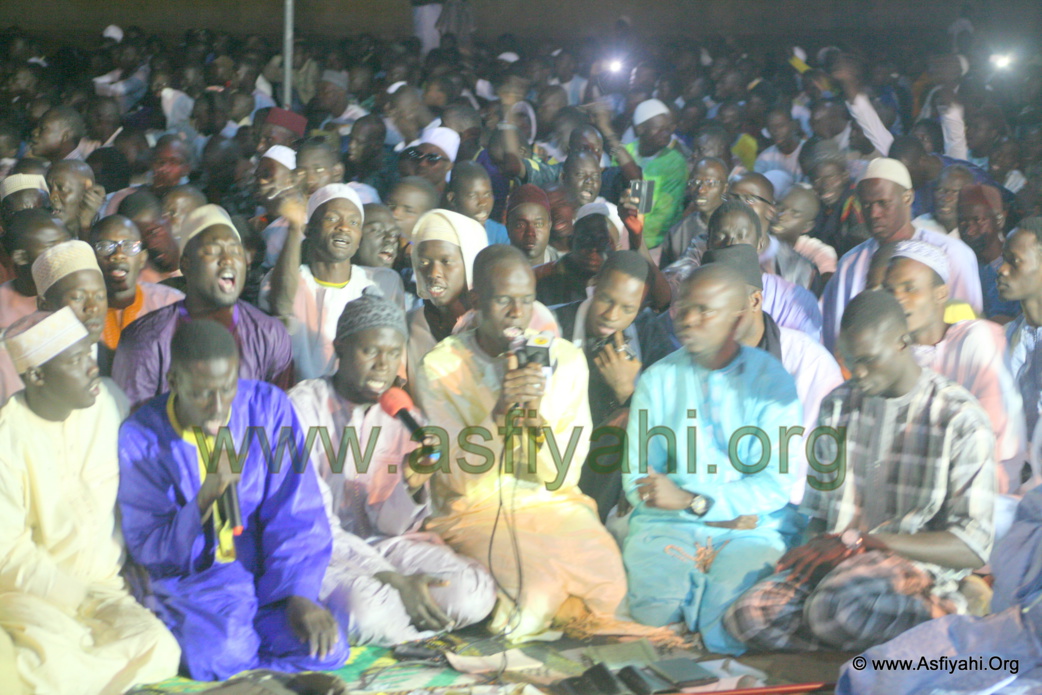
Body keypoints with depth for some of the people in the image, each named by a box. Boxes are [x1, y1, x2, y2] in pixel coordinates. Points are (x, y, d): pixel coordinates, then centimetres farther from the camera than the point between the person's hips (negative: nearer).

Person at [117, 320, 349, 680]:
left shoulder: (269, 407, -2)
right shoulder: (140, 438, -7)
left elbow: (296, 514, -1)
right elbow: (146, 549, -7)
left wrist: (300, 594, -14)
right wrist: (205, 498, -25)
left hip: (266, 575, 3)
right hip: (188, 579, -2)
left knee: (325, 648, -25)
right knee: (220, 654, -34)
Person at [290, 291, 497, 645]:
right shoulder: (305, 406, -9)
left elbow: (392, 527, 3)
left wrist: (413, 486, -21)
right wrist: (394, 580, -22)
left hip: (377, 545, 5)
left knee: (475, 592, -22)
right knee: (368, 606, -38)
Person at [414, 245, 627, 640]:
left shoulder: (565, 360, 2)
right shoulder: (441, 368, -5)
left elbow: (562, 477, -2)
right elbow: (461, 478, -11)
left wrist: (535, 419, -22)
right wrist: (500, 414, -27)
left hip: (553, 505, 3)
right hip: (476, 511, -3)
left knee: (611, 588, -22)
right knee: (532, 599, -30)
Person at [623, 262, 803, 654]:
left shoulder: (770, 380, 2)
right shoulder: (657, 380, 8)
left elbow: (778, 484, -6)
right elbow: (636, 482, 2)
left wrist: (694, 501, -17)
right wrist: (721, 513, -10)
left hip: (749, 528, -1)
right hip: (666, 525, 2)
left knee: (724, 621, -29)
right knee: (657, 608, -28)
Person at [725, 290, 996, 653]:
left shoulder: (960, 419, -3)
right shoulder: (836, 406, 14)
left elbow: (974, 548, -10)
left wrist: (865, 541, -16)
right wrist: (815, 547, -6)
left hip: (919, 563, -6)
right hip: (836, 560, 6)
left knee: (836, 607, -39)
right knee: (747, 616, -24)